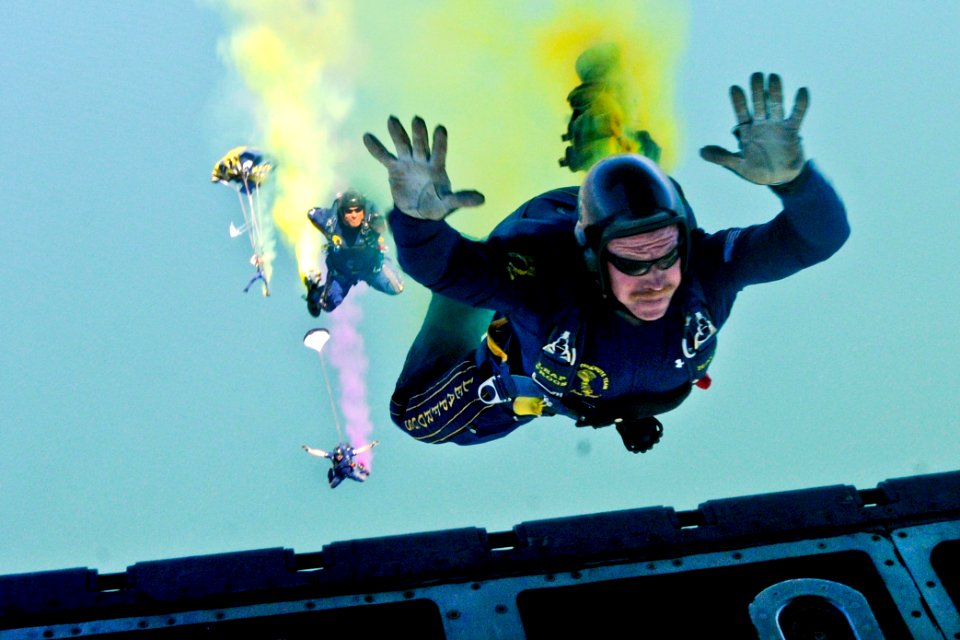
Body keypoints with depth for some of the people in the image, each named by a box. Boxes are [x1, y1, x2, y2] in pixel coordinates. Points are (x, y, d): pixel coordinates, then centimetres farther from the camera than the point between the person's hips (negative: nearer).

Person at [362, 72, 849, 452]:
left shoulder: (705, 265, -44)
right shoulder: (544, 280, -50)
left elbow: (819, 236, -49)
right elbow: (437, 264, -43)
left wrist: (791, 176, -72)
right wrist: (419, 217, -67)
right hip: (537, 373, -2)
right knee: (419, 417, 20)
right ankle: (468, 311, 38)